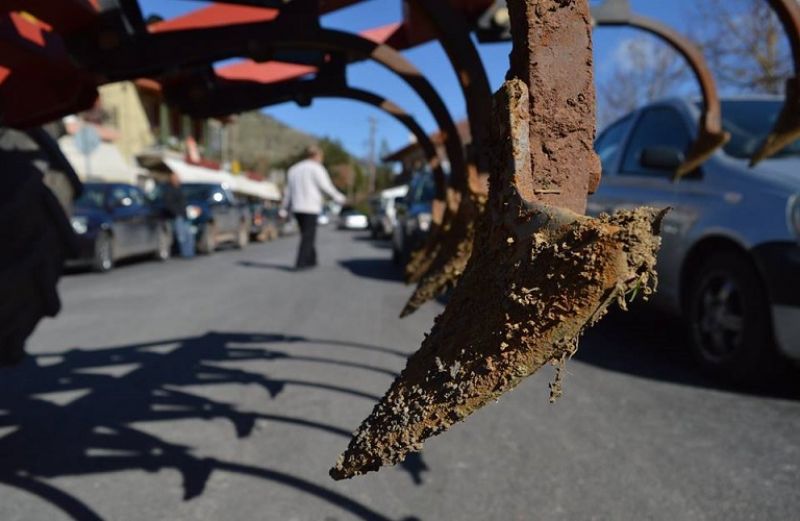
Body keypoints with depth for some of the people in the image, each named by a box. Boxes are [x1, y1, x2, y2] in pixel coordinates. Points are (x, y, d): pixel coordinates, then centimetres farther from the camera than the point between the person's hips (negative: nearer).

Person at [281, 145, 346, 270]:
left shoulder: (294, 169, 15)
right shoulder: (317, 168, -4)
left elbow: (288, 192, 14)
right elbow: (327, 187, -7)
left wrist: (284, 210, 15)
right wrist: (339, 198, 5)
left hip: (297, 208, 6)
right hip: (311, 208, -6)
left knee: (307, 235, 16)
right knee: (308, 237, -4)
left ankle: (311, 260, 21)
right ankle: (300, 263, -10)